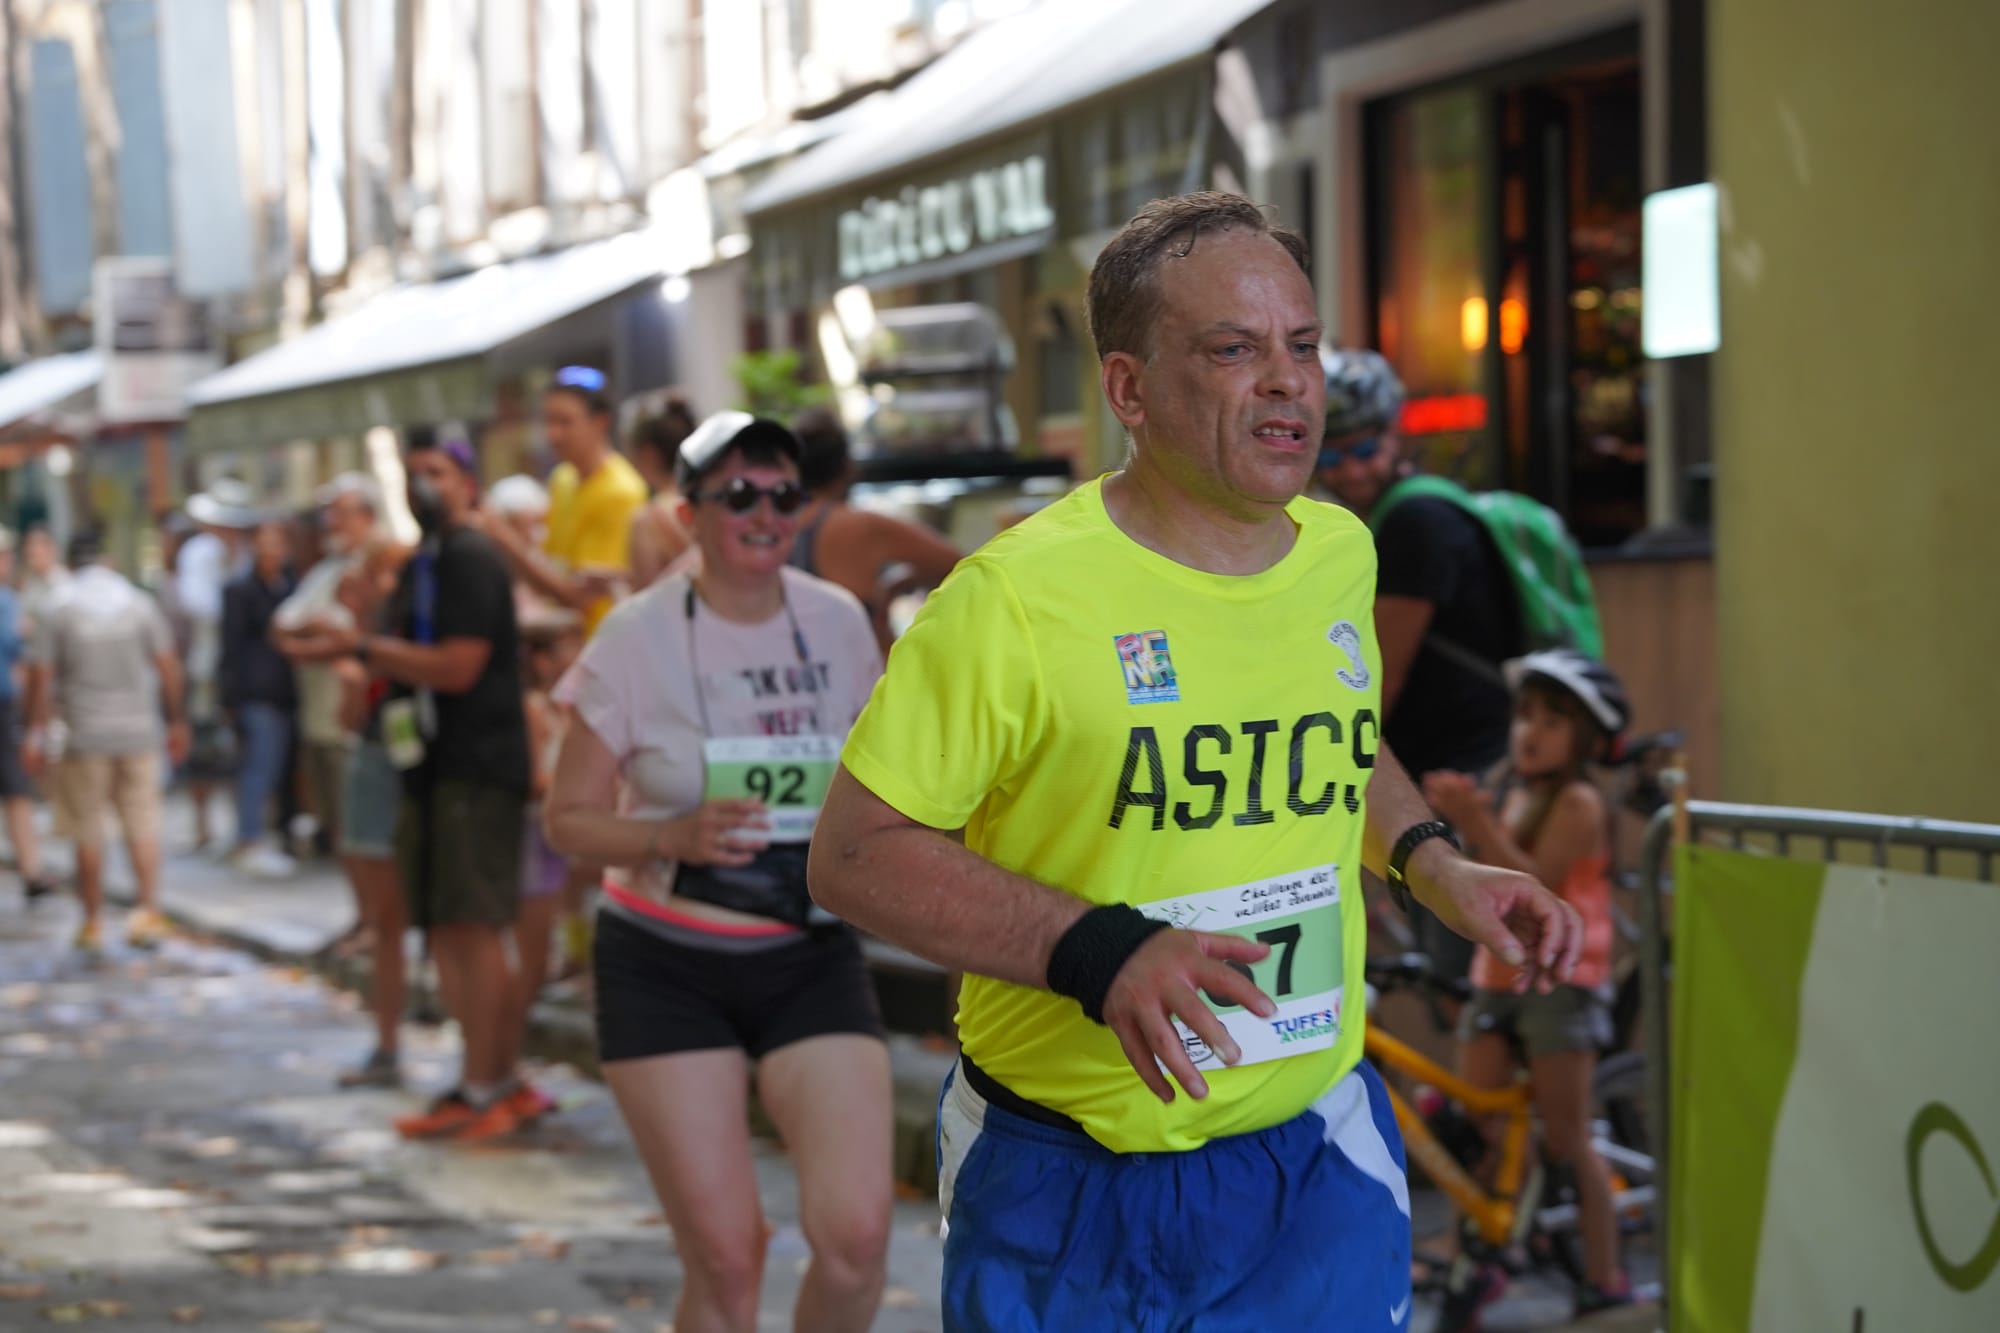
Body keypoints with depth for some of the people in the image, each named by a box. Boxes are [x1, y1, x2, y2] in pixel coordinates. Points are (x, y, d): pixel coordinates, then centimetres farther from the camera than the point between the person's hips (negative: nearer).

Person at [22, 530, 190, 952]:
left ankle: (92, 921, 11)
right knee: (142, 823, 5)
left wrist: (36, 734, 0)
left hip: (85, 736, -1)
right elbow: (167, 666, 2)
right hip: (139, 730, 1)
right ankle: (148, 909, -9)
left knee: (88, 830, 6)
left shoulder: (57, 609, -3)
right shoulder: (139, 603, 2)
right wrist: (177, 722, 11)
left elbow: (41, 676, -5)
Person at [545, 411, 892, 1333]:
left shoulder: (837, 624, 3)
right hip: (668, 967, -2)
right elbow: (569, 817, -4)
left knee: (855, 1232, -14)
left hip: (811, 958, 2)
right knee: (724, 1258, -5)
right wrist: (678, 836, -21)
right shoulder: (638, 639, -6)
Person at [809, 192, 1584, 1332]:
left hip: (1317, 1158, 4)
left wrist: (1437, 867, 7)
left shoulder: (1341, 556, 3)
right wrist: (1096, 951, -25)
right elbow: (855, 852, -15)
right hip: (1062, 1191, -4)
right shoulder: (1016, 597, -16)